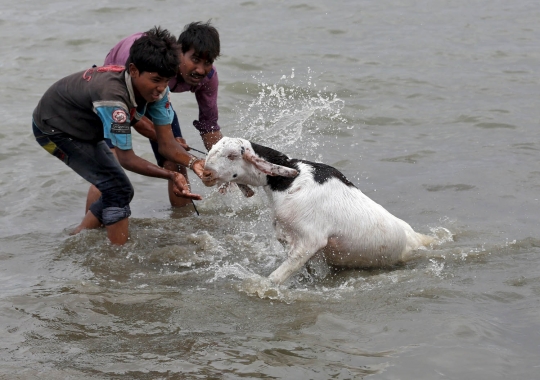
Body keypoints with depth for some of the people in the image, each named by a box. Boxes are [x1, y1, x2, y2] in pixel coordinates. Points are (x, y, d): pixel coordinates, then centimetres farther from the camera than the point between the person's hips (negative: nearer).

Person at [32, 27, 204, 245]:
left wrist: (192, 162, -36)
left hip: (82, 130, 8)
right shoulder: (113, 96, -40)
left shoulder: (157, 89, -17)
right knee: (118, 190, -15)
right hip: (53, 129, -8)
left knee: (115, 192, 10)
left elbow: (166, 143, -16)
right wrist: (170, 176, -46)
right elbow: (125, 157, -35)